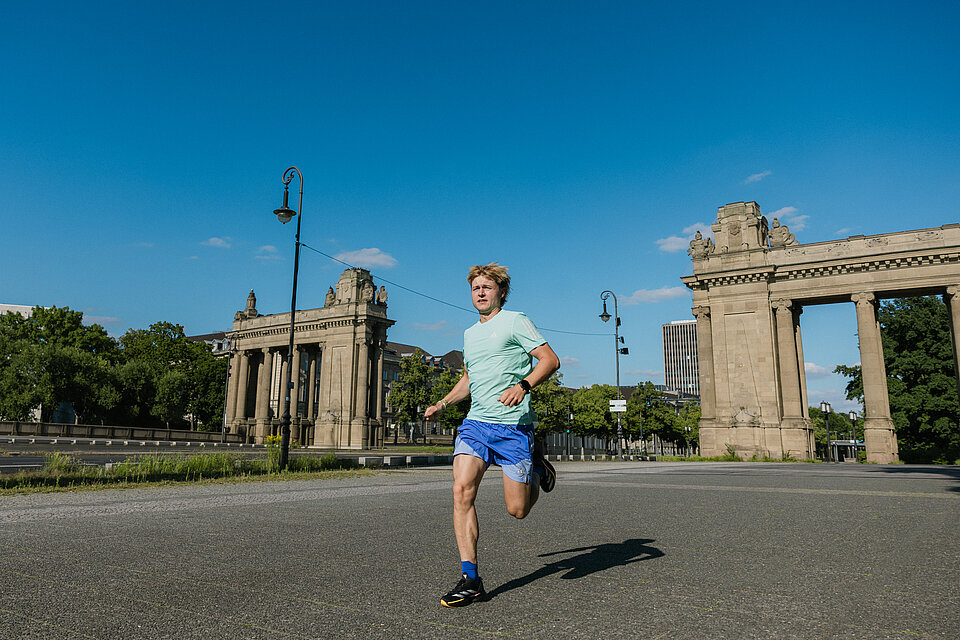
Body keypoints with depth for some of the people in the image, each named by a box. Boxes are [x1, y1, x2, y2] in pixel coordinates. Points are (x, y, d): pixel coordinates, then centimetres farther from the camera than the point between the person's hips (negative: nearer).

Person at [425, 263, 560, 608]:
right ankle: (470, 580, -9)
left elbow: (550, 359, -6)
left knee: (517, 509, -1)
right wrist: (442, 404, 19)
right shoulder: (469, 334, 20)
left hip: (513, 426, -5)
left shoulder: (514, 321, 1)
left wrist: (523, 386, -22)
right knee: (462, 489, -17)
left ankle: (537, 465, 30)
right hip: (475, 423, 5)